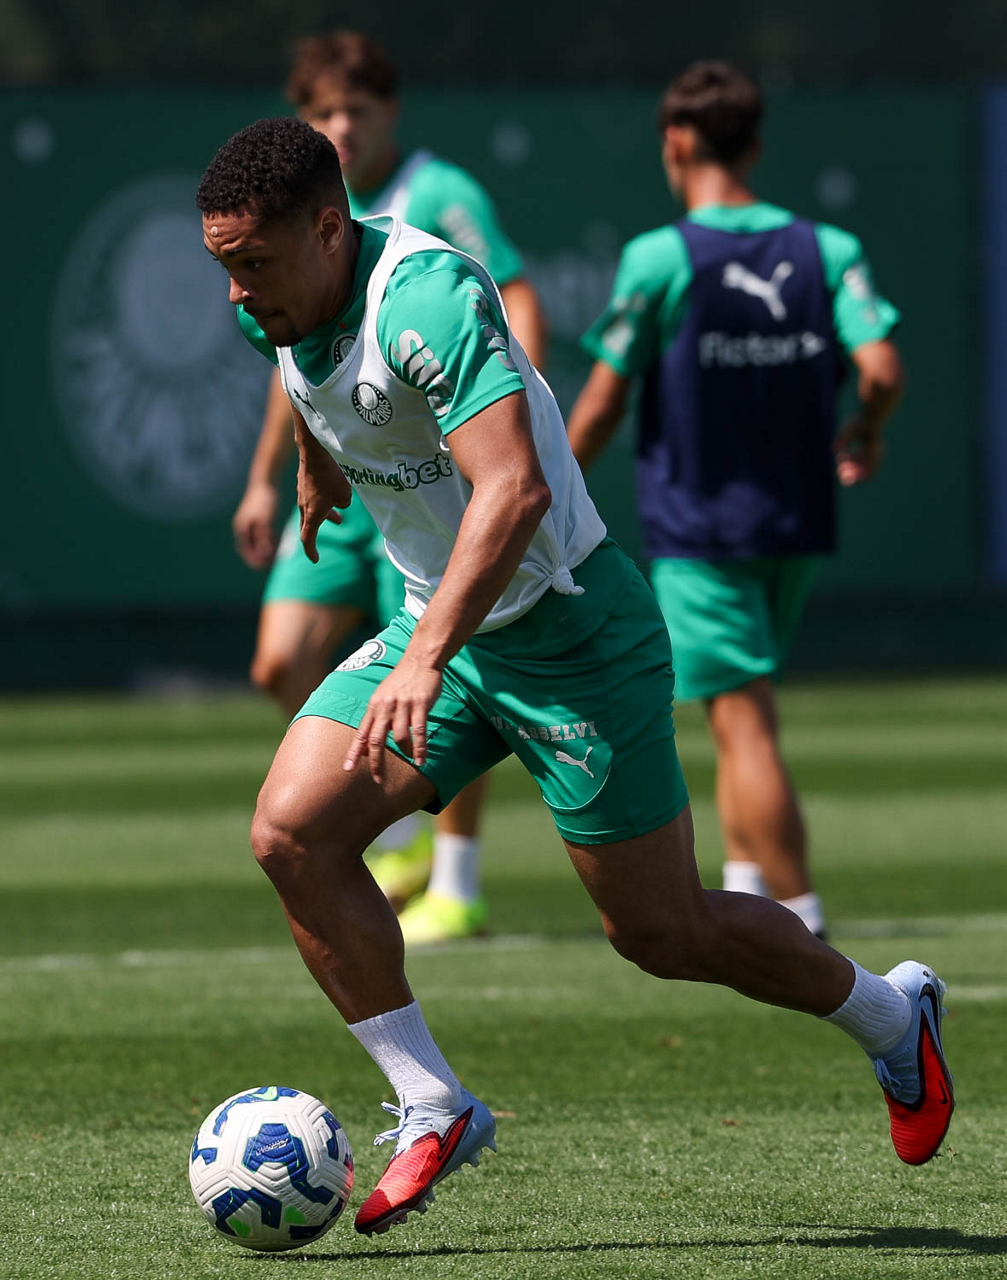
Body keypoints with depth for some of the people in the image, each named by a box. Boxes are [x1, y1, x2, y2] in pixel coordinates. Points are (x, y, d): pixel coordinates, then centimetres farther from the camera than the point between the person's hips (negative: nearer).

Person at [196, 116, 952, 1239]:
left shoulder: (427, 297, -30)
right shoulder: (282, 309, -5)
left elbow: (515, 489, -43)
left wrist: (426, 660, -51)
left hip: (567, 631, -7)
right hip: (440, 626, 7)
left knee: (664, 936, 3)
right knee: (291, 831, -12)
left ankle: (890, 1014, 30)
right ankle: (431, 1109, -2)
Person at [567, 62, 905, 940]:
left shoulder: (659, 259, -10)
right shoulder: (828, 251, 1)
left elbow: (603, 405, -6)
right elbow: (881, 371, -11)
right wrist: (863, 436, 11)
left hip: (697, 528, -5)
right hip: (797, 523, 5)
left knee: (743, 722, -6)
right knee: (742, 714, 21)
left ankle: (803, 930, -11)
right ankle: (743, 896, 20)